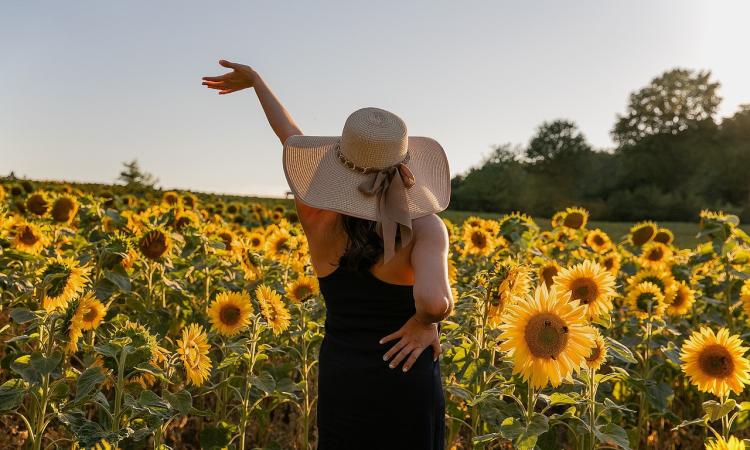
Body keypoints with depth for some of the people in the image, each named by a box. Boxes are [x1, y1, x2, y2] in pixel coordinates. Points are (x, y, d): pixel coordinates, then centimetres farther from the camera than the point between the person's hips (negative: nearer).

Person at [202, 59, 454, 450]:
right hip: (406, 388, -3)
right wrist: (425, 322, -12)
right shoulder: (425, 227, -17)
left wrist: (255, 79, 24)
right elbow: (434, 300, -36)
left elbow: (292, 139, 8)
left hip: (339, 382, 3)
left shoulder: (317, 221, -7)